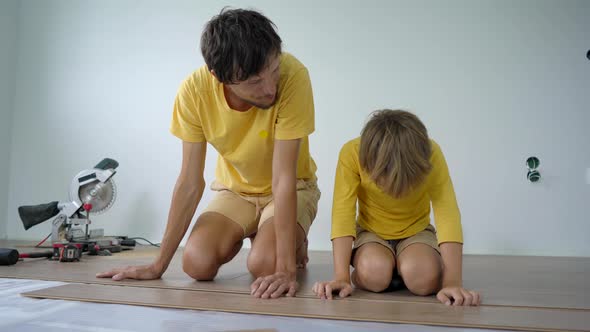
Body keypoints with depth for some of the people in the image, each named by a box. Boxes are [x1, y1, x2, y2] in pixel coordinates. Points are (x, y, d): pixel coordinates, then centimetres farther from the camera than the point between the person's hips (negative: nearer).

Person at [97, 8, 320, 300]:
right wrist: (159, 264, -13)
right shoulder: (194, 90, -24)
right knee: (196, 263, -18)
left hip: (292, 188, -3)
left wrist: (286, 267, -33)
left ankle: (295, 239, 8)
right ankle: (244, 234, 14)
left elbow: (283, 178, -31)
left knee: (263, 265, -28)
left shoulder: (293, 75, -33)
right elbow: (190, 182, -17)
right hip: (234, 189, 3)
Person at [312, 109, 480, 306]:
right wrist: (341, 278, -33)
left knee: (424, 278, -31)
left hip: (416, 231, 0)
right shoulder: (352, 153, -26)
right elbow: (343, 214, -27)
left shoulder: (431, 153, -26)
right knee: (374, 273, -32)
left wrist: (452, 282, -38)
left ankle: (400, 269, 4)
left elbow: (447, 215, -30)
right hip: (372, 232, 0)